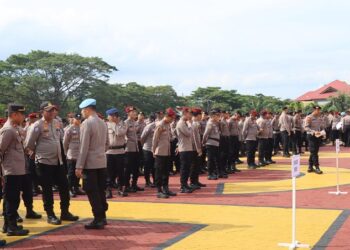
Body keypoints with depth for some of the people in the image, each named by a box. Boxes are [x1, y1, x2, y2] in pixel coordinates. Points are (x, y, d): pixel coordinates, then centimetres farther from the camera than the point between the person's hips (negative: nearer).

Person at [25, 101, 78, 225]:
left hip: (58, 161, 6)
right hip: (44, 162, -6)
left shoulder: (56, 123, 8)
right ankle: (50, 215, 14)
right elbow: (28, 144, -7)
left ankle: (65, 212, 21)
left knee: (64, 186, 8)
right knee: (47, 189, 2)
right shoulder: (38, 125, -11)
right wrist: (36, 153, 4)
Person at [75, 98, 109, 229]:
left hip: (90, 163, -7)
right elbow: (107, 144, 16)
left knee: (92, 192, -2)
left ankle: (98, 220, 0)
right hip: (102, 163, 8)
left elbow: (84, 146, -16)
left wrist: (79, 166, -14)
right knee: (100, 191, 14)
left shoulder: (87, 123, -13)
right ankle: (102, 217, 20)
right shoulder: (103, 123, 9)